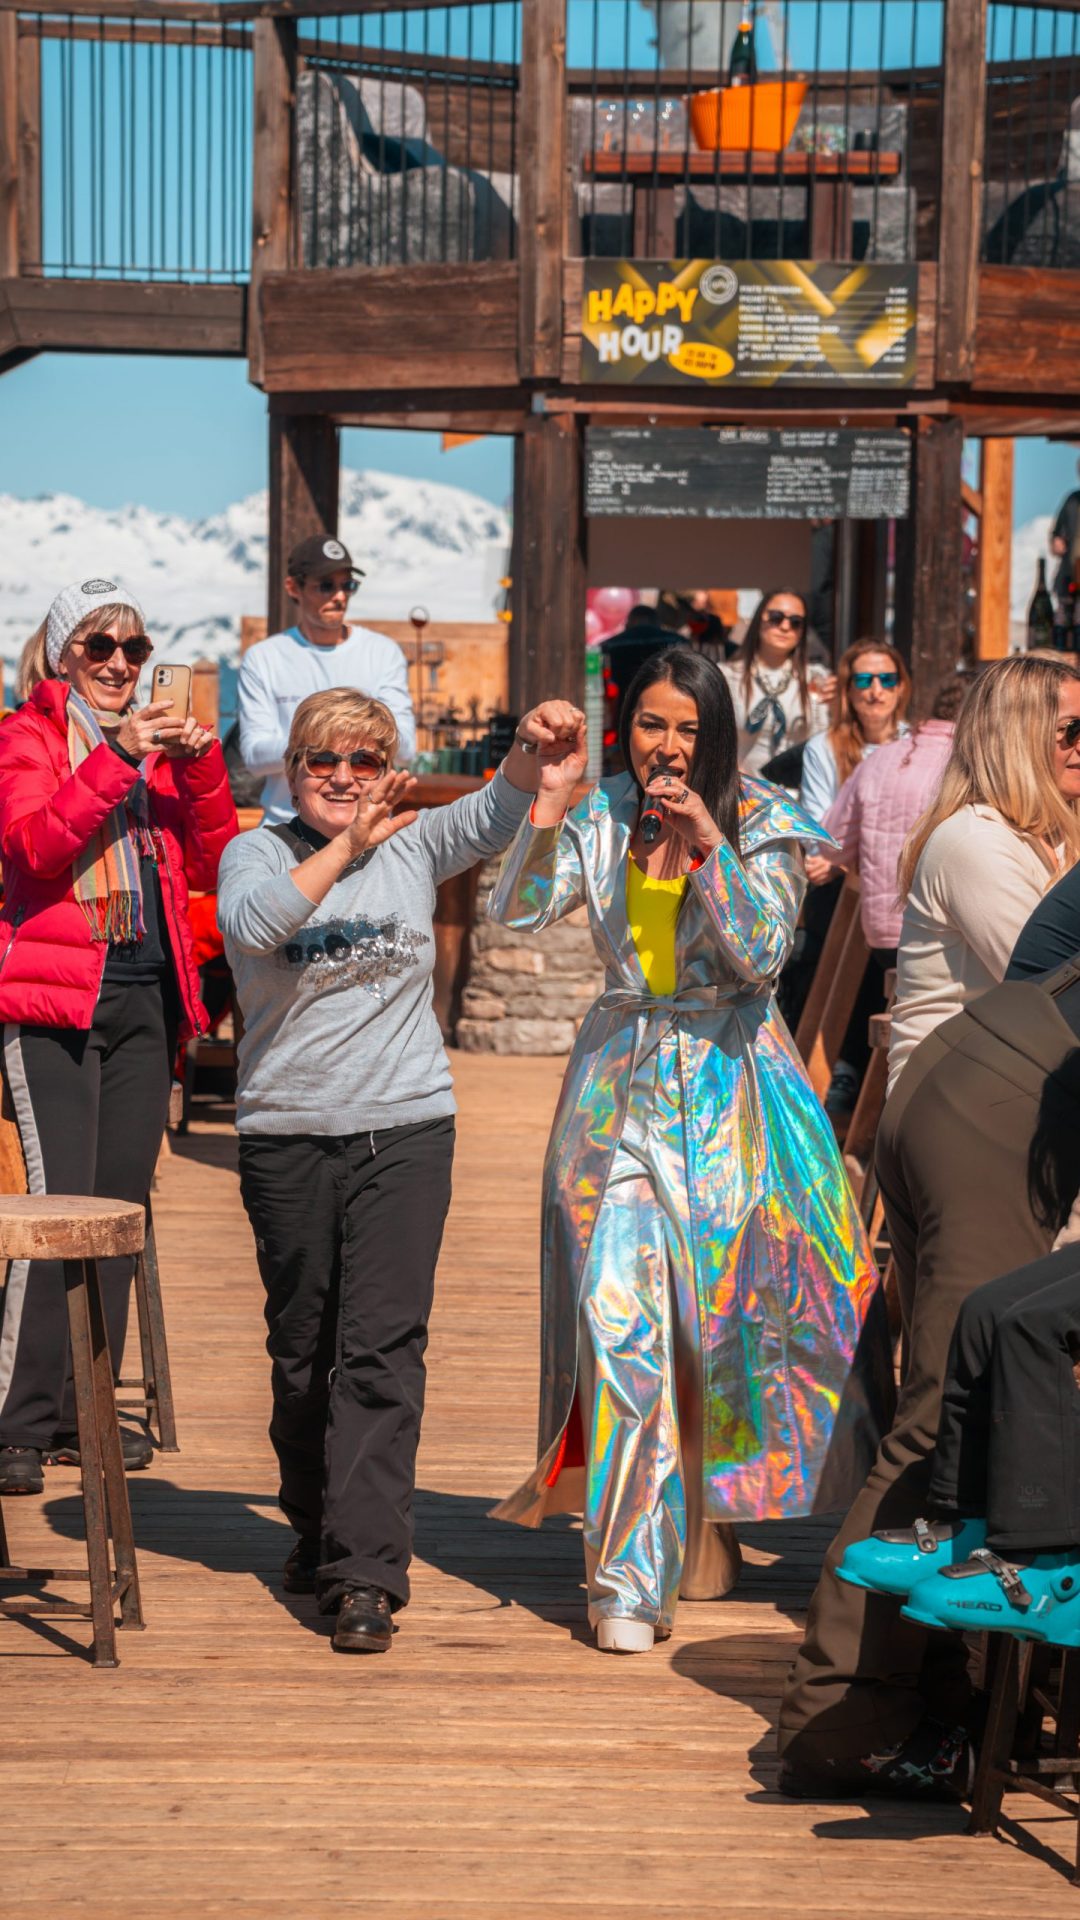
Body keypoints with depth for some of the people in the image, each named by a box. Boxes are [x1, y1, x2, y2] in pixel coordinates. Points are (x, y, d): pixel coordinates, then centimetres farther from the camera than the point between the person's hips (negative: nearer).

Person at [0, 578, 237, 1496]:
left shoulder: (158, 743, 19)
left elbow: (212, 863, 11)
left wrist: (200, 764, -4)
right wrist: (117, 759, -21)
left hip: (147, 994, 6)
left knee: (123, 1205, 7)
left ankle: (83, 1410, 15)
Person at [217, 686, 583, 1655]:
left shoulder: (414, 846, 6)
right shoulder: (259, 851, 1)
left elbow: (494, 812, -11)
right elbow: (251, 925, -20)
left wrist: (532, 749, -30)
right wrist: (345, 845, -23)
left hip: (405, 1128, -1)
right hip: (287, 1133, 1)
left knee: (383, 1349, -9)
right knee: (302, 1349, 13)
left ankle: (367, 1572, -11)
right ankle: (317, 1529, 33)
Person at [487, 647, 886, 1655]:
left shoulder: (761, 823, -2)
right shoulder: (601, 820, 4)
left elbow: (762, 951, -12)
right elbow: (514, 914, -4)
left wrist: (707, 846, -22)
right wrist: (545, 813, -18)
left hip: (728, 1087, -1)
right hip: (621, 1083, 1)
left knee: (724, 1312, 6)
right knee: (620, 1317, -10)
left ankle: (698, 1532, 28)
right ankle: (632, 1576, -6)